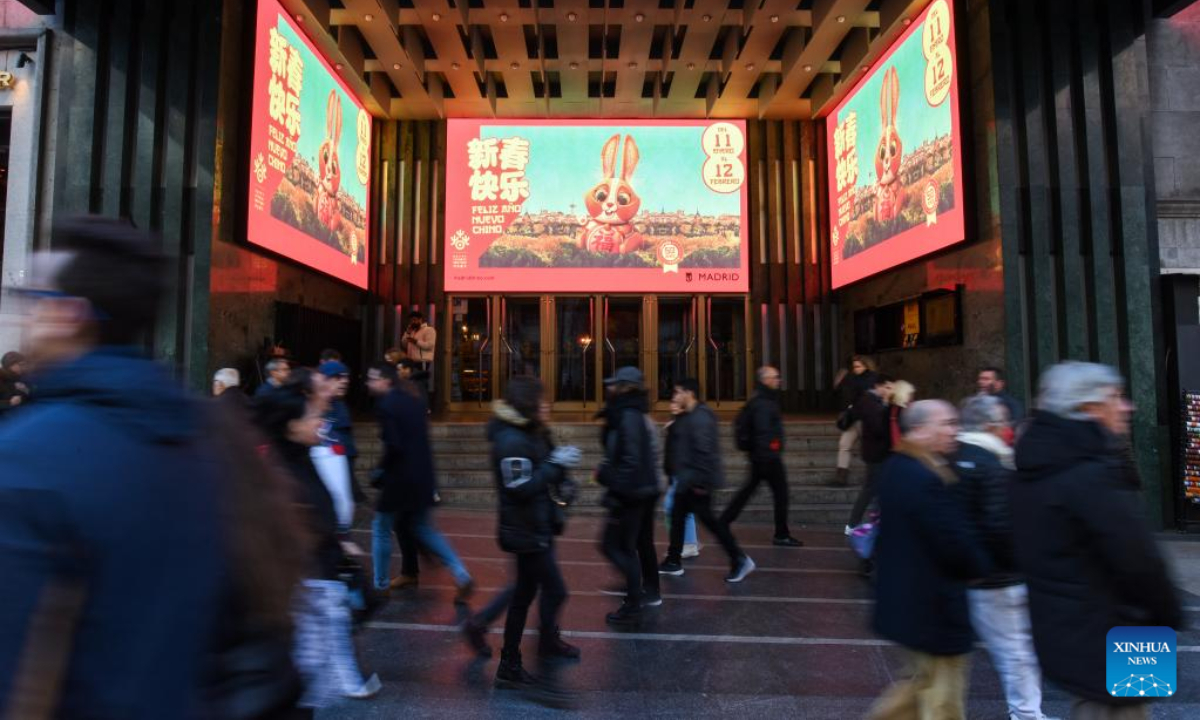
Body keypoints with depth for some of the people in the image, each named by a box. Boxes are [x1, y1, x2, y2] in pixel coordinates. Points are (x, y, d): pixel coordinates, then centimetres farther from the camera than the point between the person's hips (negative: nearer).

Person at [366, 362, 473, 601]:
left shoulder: (387, 404, -15)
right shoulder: (413, 398, 10)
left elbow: (394, 446, -24)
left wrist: (380, 470, -8)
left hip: (401, 476, -8)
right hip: (422, 474, 8)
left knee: (381, 529, 12)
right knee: (422, 529, 20)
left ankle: (380, 585, 23)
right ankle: (462, 577, 16)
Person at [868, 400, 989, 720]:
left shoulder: (894, 468, 5)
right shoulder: (927, 480, -27)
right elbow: (954, 543, -24)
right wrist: (982, 566, -3)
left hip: (904, 598, 9)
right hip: (934, 606, -9)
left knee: (923, 680, 26)